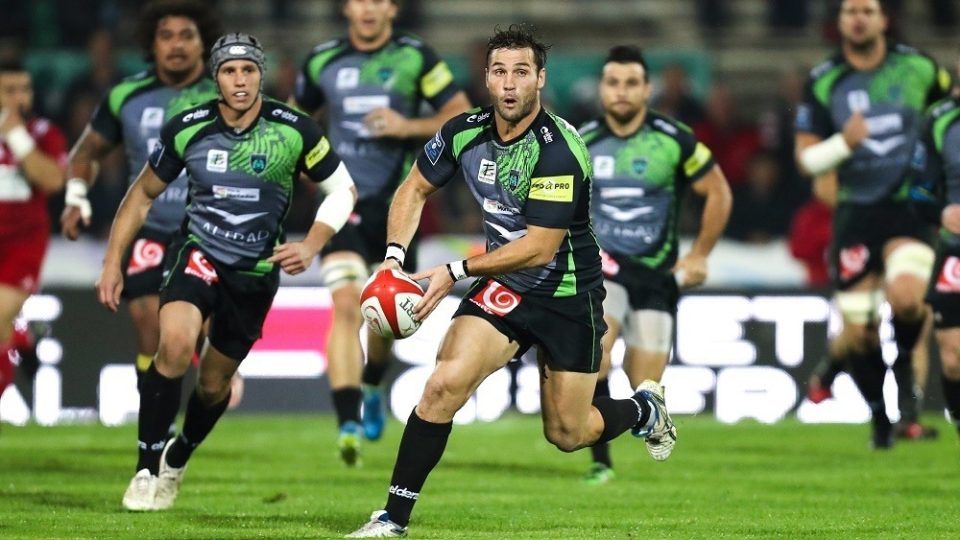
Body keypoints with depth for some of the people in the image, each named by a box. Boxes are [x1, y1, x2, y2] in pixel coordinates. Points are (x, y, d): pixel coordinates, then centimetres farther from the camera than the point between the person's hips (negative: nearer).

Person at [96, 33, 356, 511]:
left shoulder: (295, 131, -13)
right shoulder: (186, 129, -9)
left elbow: (343, 189, 0)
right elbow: (143, 193, 6)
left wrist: (310, 246, -14)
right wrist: (112, 262, 2)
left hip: (256, 272, 1)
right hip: (197, 252, -1)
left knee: (214, 383, 10)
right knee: (175, 343, -29)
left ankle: (177, 459, 42)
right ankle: (147, 469, -17)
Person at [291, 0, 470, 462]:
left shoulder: (415, 58, -2)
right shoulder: (322, 61, 4)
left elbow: (463, 116, -4)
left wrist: (408, 127, -17)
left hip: (396, 204, 0)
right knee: (346, 305, -19)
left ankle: (371, 387, 47)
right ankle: (347, 424, -26)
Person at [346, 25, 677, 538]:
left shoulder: (559, 150, -25)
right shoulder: (465, 132, -8)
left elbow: (539, 248, -25)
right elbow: (415, 188, 8)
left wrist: (457, 272, -24)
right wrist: (394, 255, -7)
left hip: (569, 297, -4)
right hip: (504, 286, 4)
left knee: (566, 435, 8)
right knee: (444, 384, -20)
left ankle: (644, 408, 43)